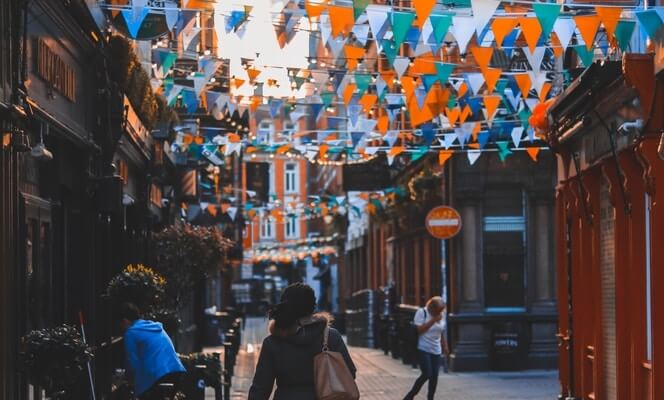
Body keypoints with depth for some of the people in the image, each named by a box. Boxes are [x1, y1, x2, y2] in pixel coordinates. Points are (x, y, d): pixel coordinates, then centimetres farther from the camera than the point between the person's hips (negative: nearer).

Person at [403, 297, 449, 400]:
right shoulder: (421, 313, -9)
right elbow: (419, 330, -16)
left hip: (436, 350, 6)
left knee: (434, 376, 1)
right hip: (423, 349, -6)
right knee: (427, 374, -14)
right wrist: (433, 320, -19)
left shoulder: (441, 316, 8)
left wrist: (445, 347, 13)